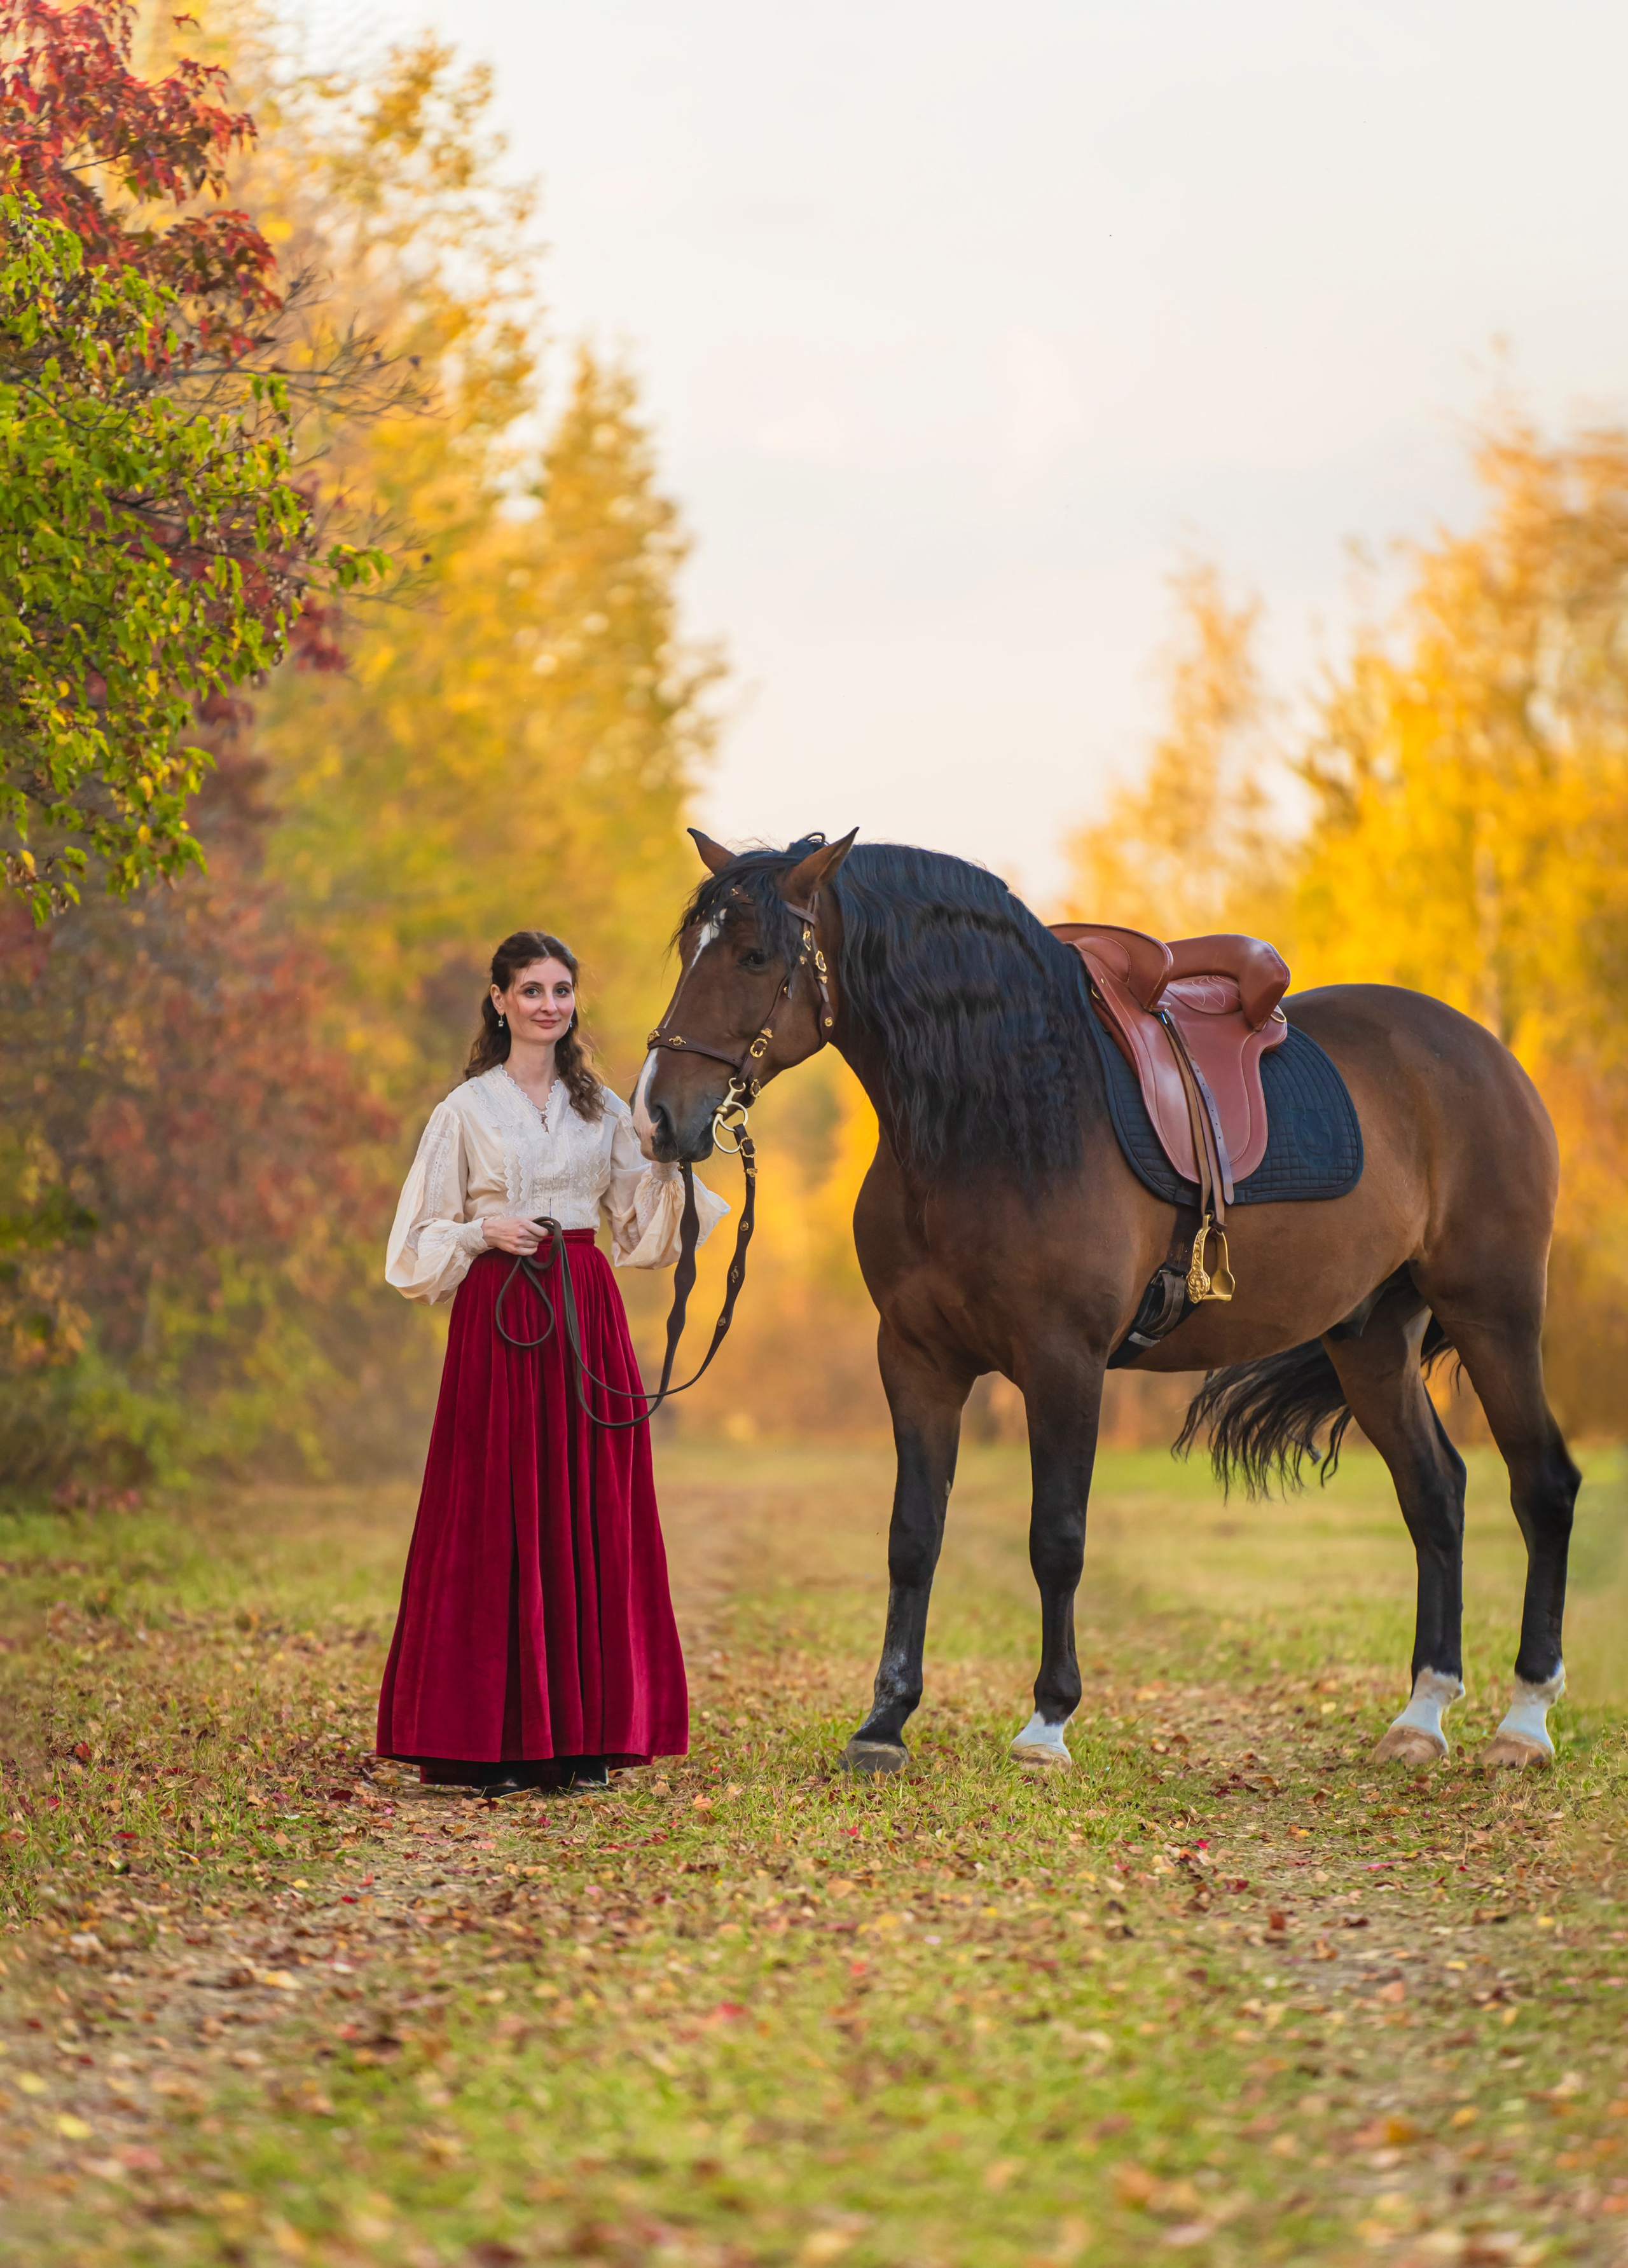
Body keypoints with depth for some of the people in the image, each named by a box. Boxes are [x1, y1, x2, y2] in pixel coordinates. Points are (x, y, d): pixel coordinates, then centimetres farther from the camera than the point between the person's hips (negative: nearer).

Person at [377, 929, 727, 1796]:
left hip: (588, 1318, 3)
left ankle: (584, 1736, 7)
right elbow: (420, 1243, 4)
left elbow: (642, 1231, 15)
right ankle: (490, 1739, -1)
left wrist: (667, 1170, -2)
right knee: (498, 1520, -5)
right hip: (499, 1318, -3)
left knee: (592, 1517, 1)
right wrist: (485, 1232, -13)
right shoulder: (466, 1110, 3)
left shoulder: (603, 1108, 13)